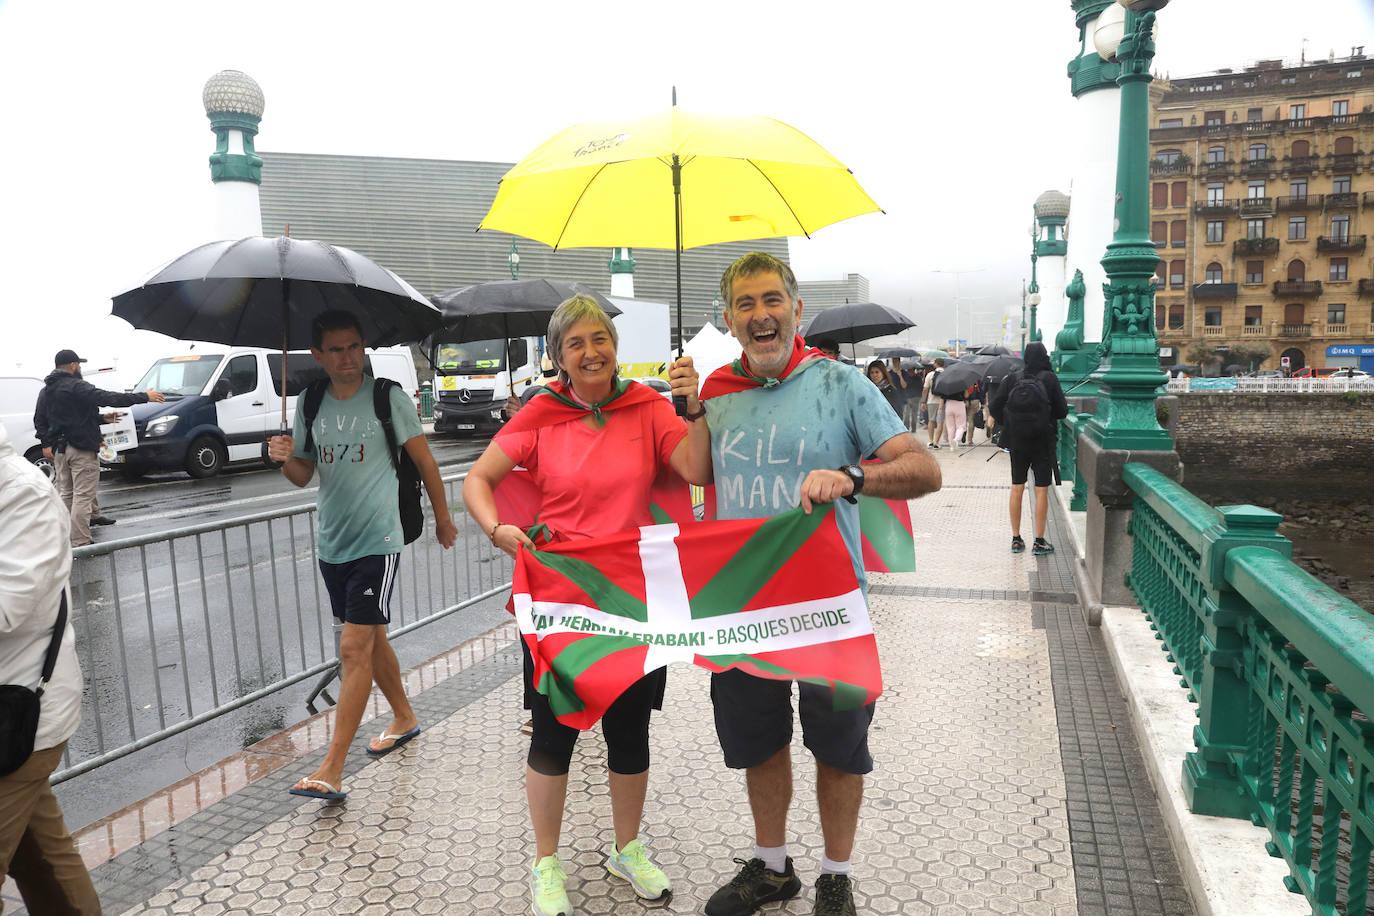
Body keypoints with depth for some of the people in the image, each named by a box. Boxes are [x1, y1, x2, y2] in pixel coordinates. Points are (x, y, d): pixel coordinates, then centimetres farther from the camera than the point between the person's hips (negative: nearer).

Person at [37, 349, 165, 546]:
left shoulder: (46, 391, 12)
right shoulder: (76, 387, -15)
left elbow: (39, 420, 17)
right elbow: (109, 398, -22)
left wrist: (47, 443, 21)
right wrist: (145, 397, -19)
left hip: (59, 449, 9)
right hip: (82, 448, -9)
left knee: (66, 494, 16)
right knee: (83, 496, -7)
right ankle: (80, 543, -10)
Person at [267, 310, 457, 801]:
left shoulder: (388, 397, -7)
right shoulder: (310, 404, 7)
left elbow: (424, 461, 1)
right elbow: (304, 475, 12)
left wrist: (443, 518, 7)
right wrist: (285, 459, -11)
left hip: (377, 541, -6)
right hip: (332, 542, 6)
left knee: (355, 646, -9)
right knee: (371, 637, 18)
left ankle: (332, 770, -6)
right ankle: (404, 717, 38)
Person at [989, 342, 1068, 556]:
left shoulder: (1012, 379, -3)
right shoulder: (1049, 378, -8)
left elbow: (994, 407, -3)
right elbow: (1062, 411, -7)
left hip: (1017, 442, 3)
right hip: (1042, 442, -2)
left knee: (1017, 488, 11)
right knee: (1041, 490, 3)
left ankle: (1016, 539, 16)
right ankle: (1039, 542, 6)